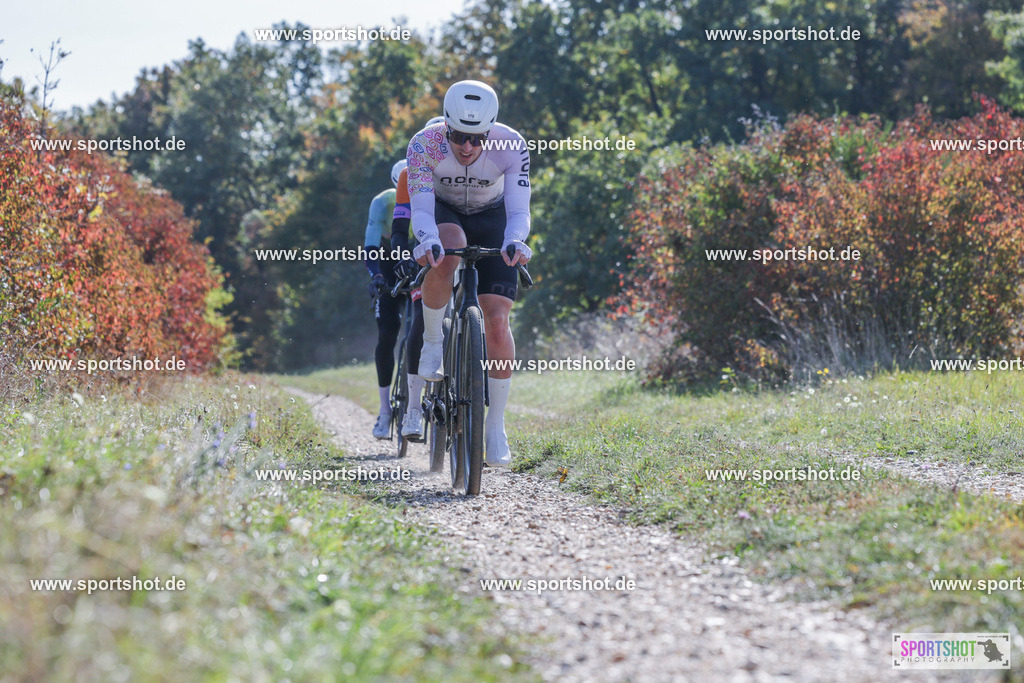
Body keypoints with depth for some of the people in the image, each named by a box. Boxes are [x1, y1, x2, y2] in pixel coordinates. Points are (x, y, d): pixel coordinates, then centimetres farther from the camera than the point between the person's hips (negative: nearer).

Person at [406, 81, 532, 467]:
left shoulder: (511, 146, -29)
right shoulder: (424, 144, -29)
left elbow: (518, 211, -30)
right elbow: (420, 207, -32)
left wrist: (515, 242, -52)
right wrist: (426, 239, -54)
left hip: (491, 221, 0)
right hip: (443, 214, 0)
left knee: (497, 321, -14)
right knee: (447, 252, -39)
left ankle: (496, 428, -3)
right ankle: (432, 342, -16)